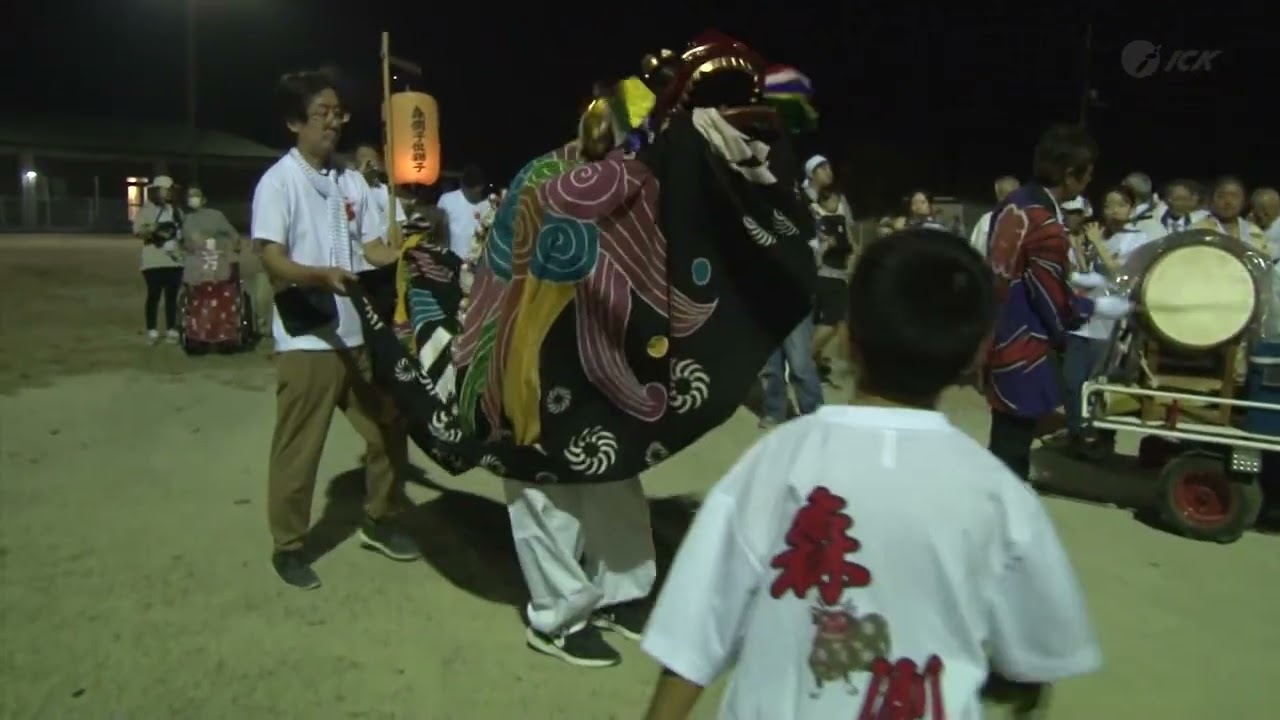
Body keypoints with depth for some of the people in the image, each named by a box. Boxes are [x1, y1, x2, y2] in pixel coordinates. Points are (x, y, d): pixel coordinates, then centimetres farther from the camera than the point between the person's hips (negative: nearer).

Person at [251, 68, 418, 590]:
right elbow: (273, 261, -15)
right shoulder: (279, 181, -7)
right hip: (306, 338, -6)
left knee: (388, 429, 14)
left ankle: (377, 521, 33)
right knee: (299, 448, 3)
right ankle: (289, 545, 20)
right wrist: (324, 275, -31)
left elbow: (374, 248, 10)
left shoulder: (352, 182, 11)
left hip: (360, 332, 6)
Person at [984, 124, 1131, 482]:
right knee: (1011, 453, 4)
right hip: (1021, 353, -9)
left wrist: (1074, 278, 16)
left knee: (1005, 444, 23)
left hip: (997, 339, 9)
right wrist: (1100, 307, -1)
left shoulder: (1013, 203, 4)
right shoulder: (1046, 227, -24)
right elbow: (1056, 306, -17)